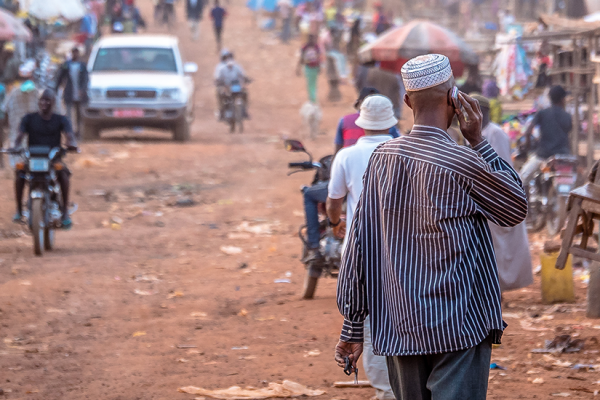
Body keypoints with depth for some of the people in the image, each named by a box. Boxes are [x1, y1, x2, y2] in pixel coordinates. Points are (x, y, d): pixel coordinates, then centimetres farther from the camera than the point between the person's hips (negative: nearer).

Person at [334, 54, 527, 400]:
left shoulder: (382, 158, 3)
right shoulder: (462, 163, -12)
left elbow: (360, 245, 5)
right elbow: (517, 209, 6)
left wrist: (353, 328, 11)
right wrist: (479, 142, 3)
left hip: (398, 329, 5)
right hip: (458, 328, -5)